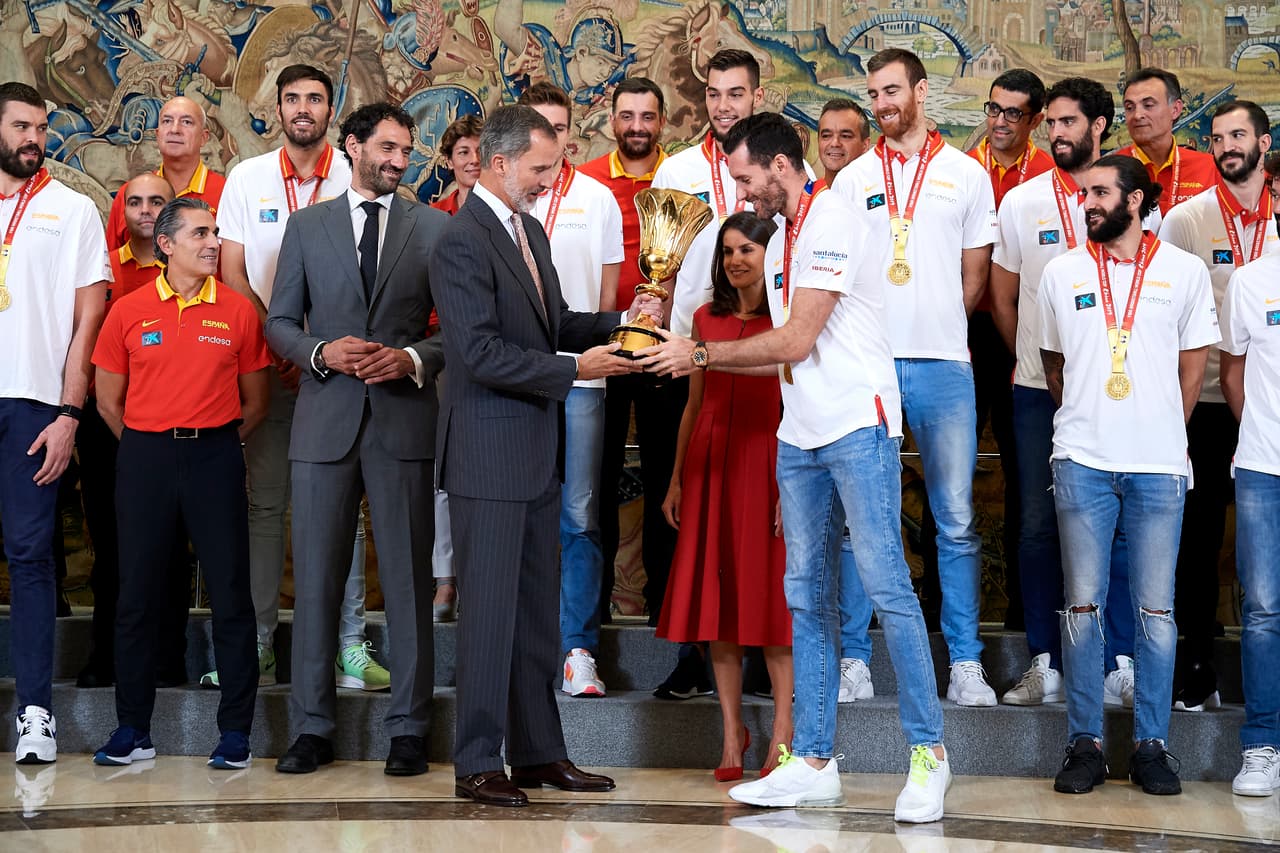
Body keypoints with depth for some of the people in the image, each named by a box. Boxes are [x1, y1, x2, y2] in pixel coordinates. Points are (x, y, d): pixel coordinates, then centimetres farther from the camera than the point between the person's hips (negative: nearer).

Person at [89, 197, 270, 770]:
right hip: (144, 459, 1)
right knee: (137, 594, 4)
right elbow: (108, 401, 8)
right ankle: (132, 730, 14)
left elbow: (255, 401, 9)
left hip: (215, 457, 0)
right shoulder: (129, 312, 3)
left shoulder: (238, 312, 3)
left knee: (230, 594, 0)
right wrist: (150, 448, 8)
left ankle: (235, 732, 7)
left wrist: (217, 445, 4)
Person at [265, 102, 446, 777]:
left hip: (405, 419, -1)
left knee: (408, 579, 1)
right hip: (325, 418, 1)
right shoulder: (307, 226, 11)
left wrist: (413, 359, -12)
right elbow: (280, 322, 10)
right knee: (315, 577, 3)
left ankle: (408, 729, 8)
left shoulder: (434, 227, 8)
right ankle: (312, 727, 12)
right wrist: (323, 353, -9)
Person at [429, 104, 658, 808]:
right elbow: (482, 353, -21)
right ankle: (477, 764, 4)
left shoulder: (530, 229, 16)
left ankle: (538, 752, 21)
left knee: (537, 607, 13)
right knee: (490, 610, -4)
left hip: (537, 448, 9)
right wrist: (575, 368, -19)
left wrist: (618, 321, 5)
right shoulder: (462, 242, -14)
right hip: (489, 453, -9)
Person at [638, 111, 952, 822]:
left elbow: (796, 341, -16)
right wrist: (695, 355, 13)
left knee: (886, 585, -9)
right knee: (808, 600, 7)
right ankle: (814, 763, 11)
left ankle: (929, 752, -2)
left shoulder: (831, 223, -11)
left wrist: (700, 353, -9)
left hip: (858, 429, -9)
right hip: (800, 439, 9)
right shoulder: (780, 241, 18)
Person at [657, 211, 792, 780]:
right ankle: (732, 730, 11)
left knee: (769, 596, -3)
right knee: (717, 596, 4)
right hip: (710, 464, 5)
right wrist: (676, 477, 12)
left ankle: (782, 732, 4)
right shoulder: (707, 318, 12)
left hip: (764, 463, -4)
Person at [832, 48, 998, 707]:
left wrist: (935, 329, 4)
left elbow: (974, 276, 11)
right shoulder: (853, 178, 11)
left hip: (942, 362, -1)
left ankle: (965, 662, 6)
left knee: (957, 520, 0)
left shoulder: (966, 175, 8)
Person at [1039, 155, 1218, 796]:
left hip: (1159, 465, -1)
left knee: (1156, 609, 2)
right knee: (1083, 604, 1)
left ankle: (1151, 746, 9)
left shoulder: (1184, 272, 6)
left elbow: (1192, 368, 11)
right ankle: (1085, 743, 8)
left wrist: (1160, 435, 10)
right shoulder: (1061, 273, 9)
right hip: (1082, 461, 1)